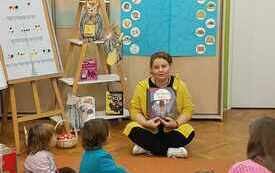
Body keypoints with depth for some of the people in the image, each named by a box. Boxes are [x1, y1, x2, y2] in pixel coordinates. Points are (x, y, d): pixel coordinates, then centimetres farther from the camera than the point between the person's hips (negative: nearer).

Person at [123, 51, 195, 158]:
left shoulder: (179, 85, -5)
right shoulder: (142, 86, -6)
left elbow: (188, 109, -5)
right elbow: (134, 109, -6)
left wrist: (177, 123, -22)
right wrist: (146, 123, -24)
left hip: (172, 129, 0)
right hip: (150, 129, 0)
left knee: (188, 131, -29)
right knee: (132, 128, -28)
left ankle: (146, 147, -22)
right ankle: (170, 151, -24)